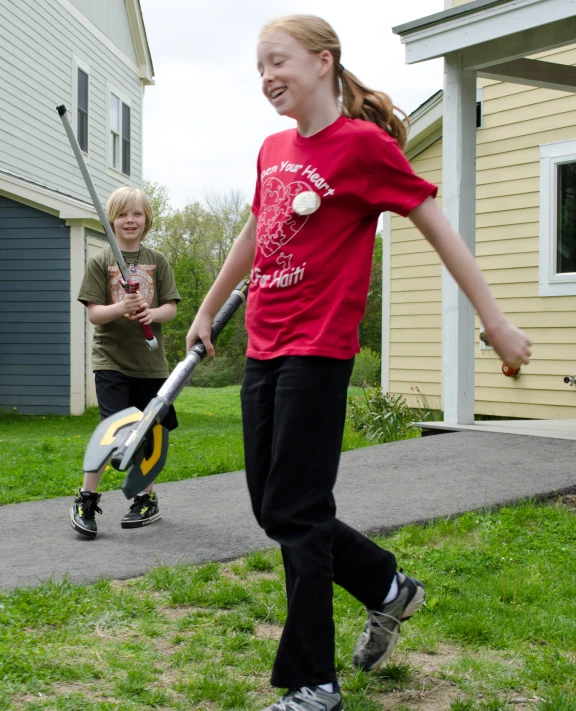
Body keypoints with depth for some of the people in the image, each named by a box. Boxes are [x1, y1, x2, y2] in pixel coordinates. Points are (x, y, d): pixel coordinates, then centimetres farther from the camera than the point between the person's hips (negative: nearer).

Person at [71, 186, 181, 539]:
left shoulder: (157, 261, 7)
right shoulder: (100, 261, 1)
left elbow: (171, 307, 4)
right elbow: (94, 312, -4)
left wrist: (152, 313, -17)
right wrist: (121, 308, -24)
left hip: (150, 361, 3)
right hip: (111, 360, -3)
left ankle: (147, 499, 24)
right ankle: (86, 498, 1)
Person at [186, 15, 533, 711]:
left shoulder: (363, 144, -8)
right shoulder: (273, 149, 12)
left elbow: (437, 227, -6)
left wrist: (495, 321, -7)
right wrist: (207, 311, 33)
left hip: (318, 352, -8)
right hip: (263, 349, 8)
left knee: (295, 513, -5)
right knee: (272, 509, 12)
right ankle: (388, 588, 33)